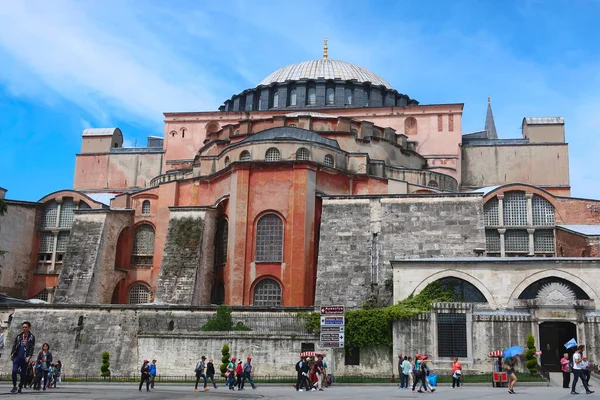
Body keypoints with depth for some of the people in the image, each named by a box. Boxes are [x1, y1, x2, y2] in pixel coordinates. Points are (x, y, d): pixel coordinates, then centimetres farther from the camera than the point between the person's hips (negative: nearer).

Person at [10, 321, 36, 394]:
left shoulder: (31, 337, 1)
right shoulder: (18, 336, 11)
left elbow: (32, 348, -4)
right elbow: (14, 345, 15)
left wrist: (29, 356, -15)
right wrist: (12, 354, 5)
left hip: (25, 358, -2)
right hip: (17, 357, 2)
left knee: (23, 374, 2)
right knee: (14, 371, -13)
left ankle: (20, 388, 16)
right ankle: (14, 386, 0)